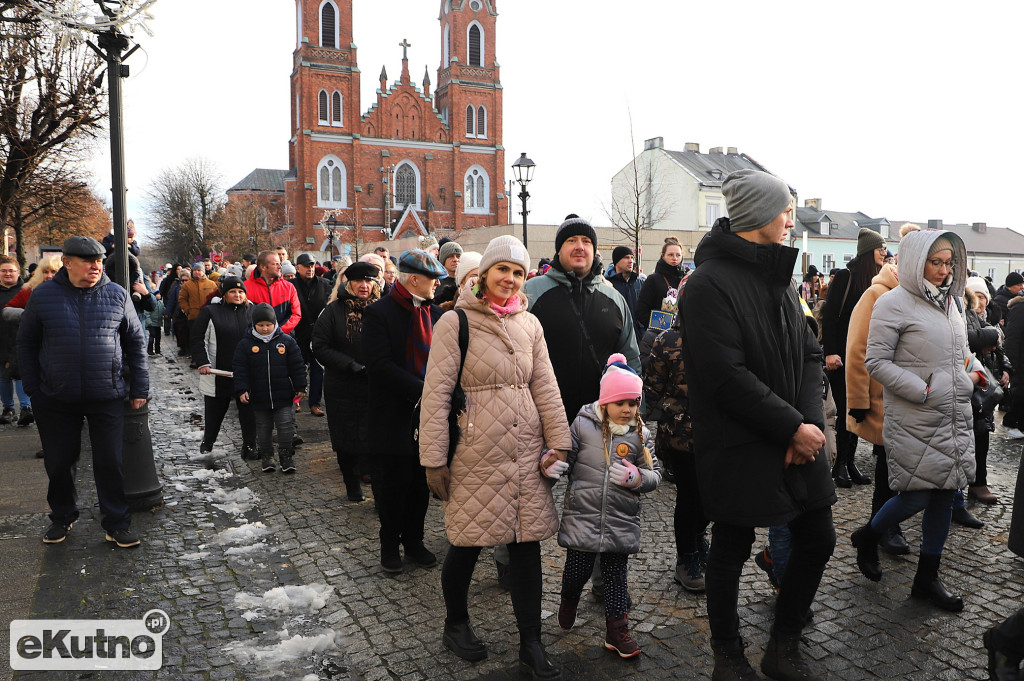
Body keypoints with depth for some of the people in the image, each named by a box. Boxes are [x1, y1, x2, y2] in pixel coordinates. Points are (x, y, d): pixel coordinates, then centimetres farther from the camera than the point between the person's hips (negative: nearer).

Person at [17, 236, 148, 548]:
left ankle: (117, 524, 15)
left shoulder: (117, 295, 0)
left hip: (108, 398, -1)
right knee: (59, 463, 13)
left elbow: (136, 343, 5)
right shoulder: (43, 296, 0)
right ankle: (62, 517, 33)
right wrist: (32, 390, 3)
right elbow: (27, 344, 7)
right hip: (55, 400, 1)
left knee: (110, 463, 3)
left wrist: (139, 388, 2)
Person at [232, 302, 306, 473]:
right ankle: (266, 456, 26)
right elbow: (240, 369, -1)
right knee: (263, 428, 12)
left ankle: (286, 456, 12)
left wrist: (300, 387, 1)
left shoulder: (287, 341, -1)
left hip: (283, 396, -1)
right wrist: (241, 390, -9)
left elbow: (297, 366, 3)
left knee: (286, 426, -1)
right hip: (259, 398, 1)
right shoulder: (245, 344, -2)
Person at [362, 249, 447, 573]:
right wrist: (421, 390, -23)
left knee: (421, 481, 13)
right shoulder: (379, 312, -10)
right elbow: (380, 365, -19)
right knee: (393, 482, 6)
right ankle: (390, 543, 27)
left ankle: (413, 540, 31)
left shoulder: (435, 312, 8)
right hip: (394, 415, -5)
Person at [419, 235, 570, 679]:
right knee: (467, 543, 7)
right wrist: (434, 459, -9)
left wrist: (558, 442, 6)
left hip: (525, 453, 4)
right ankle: (456, 625, 34)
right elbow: (436, 393, -7)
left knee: (527, 543, 7)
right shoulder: (455, 322, -6)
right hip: (475, 455, -4)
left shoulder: (529, 323, 9)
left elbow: (545, 388, 12)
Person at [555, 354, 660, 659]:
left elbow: (655, 474, 6)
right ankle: (569, 599, 44)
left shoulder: (640, 434, 1)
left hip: (621, 521, 1)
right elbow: (565, 459, 2)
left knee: (616, 575, 11)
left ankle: (616, 628, 27)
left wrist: (637, 478, -15)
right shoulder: (583, 425, -5)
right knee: (577, 569, 11)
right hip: (582, 516, -1)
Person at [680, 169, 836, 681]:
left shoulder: (779, 276, 11)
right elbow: (727, 377, -23)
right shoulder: (710, 283, -16)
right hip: (739, 447, -8)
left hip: (796, 440, 8)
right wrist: (792, 427, -17)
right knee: (731, 549, 8)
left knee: (817, 540, 13)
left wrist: (811, 419, -7)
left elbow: (809, 353, 8)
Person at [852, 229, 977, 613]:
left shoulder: (952, 301, 13)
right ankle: (867, 537, 26)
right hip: (914, 421, -7)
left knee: (945, 494, 10)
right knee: (916, 497, -4)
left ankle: (927, 578, 23)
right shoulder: (894, 303, -11)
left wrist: (968, 377, 8)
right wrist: (923, 391, -18)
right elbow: (876, 362, -14)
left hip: (956, 419, 7)